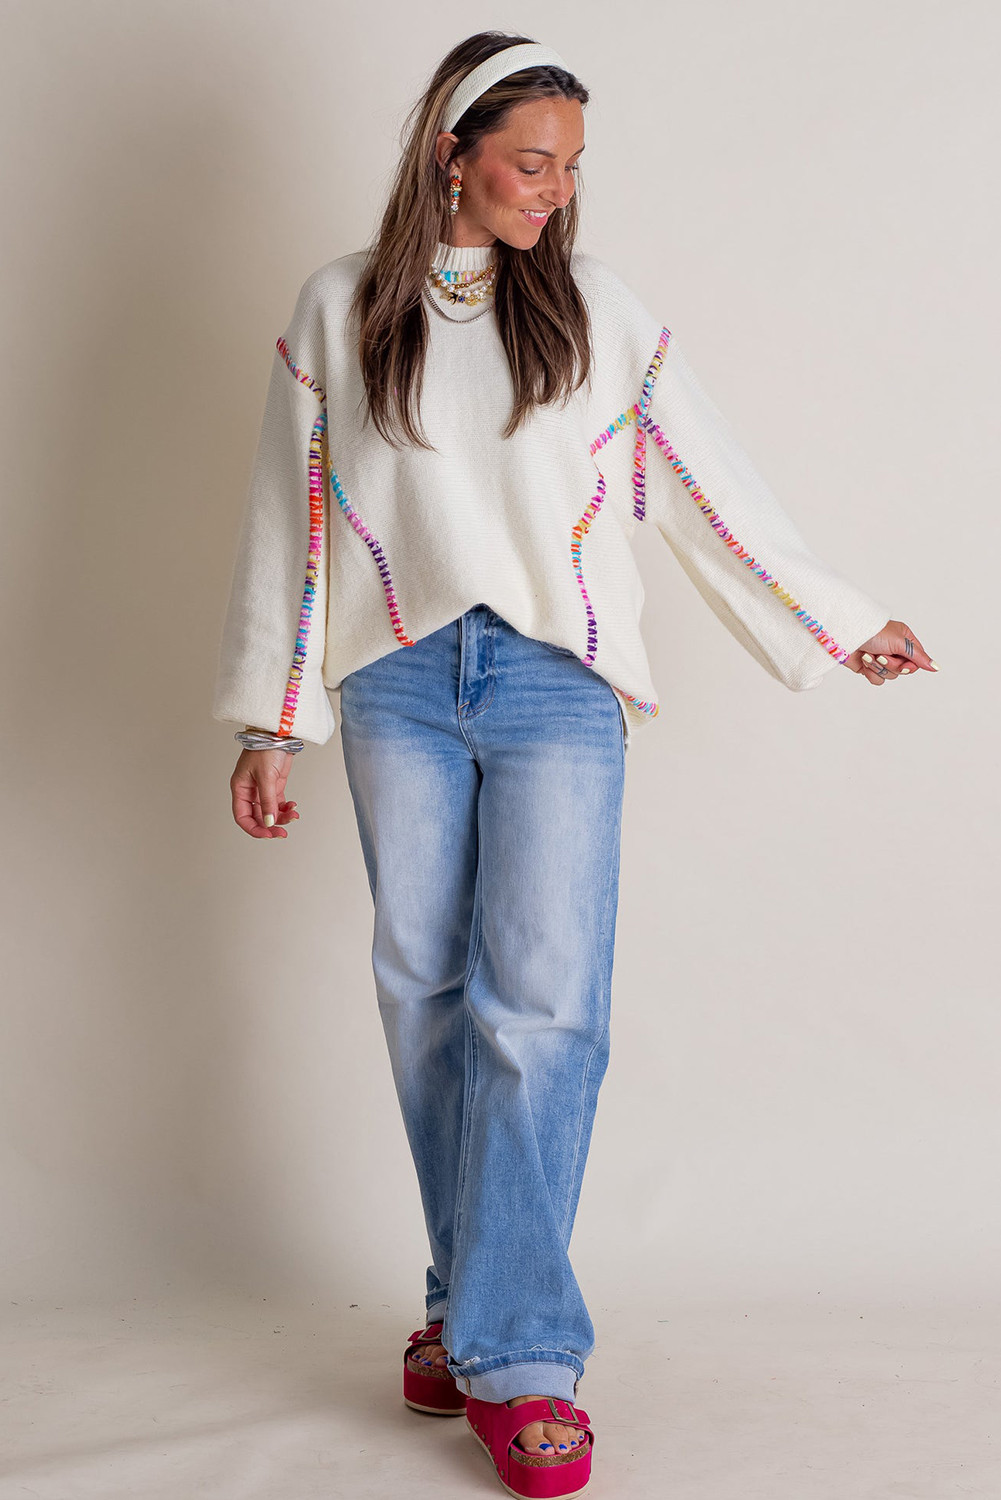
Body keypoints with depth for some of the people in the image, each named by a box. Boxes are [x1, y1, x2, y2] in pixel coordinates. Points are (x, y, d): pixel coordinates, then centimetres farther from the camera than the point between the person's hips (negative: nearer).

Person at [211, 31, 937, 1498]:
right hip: (400, 685, 1)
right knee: (429, 996, 4)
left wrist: (842, 622, 16)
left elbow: (710, 483, 13)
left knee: (543, 1005, -9)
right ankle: (476, 1297, 19)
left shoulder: (598, 308, 8)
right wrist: (271, 727, 7)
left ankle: (511, 1351, -4)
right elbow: (293, 520, 9)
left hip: (558, 686, -1)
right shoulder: (342, 309, 7)